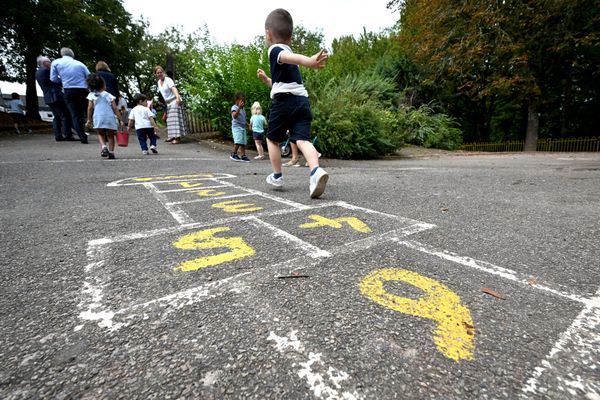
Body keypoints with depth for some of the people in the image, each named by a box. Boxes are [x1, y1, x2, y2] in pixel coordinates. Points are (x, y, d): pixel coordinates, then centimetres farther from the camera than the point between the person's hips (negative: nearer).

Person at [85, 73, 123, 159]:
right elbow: (115, 108, 1)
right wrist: (120, 119, 6)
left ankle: (103, 147, -6)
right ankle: (111, 152, 1)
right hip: (110, 117, -1)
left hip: (98, 117, 1)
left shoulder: (92, 95, 9)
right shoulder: (109, 95, 7)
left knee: (101, 134, 19)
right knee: (110, 135, 8)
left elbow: (90, 108, 4)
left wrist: (89, 119, 13)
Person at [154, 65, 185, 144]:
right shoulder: (159, 82, 9)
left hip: (174, 101, -9)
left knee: (175, 118, -15)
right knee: (169, 119, 12)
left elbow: (174, 88, -35)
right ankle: (172, 136, 20)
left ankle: (178, 138, -19)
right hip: (168, 103, 9)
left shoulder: (168, 80, -16)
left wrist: (178, 97, -53)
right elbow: (163, 93, 17)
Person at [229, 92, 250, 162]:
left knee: (243, 142, 1)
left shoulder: (243, 108, 18)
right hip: (237, 127, -8)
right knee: (238, 141, -21)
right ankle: (234, 154, -9)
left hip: (243, 127, 8)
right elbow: (234, 116, -24)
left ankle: (243, 156, 3)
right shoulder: (234, 107, -6)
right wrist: (239, 107, -31)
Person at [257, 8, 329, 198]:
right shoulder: (286, 52, 32)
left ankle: (277, 176, 15)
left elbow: (289, 57, -24)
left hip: (285, 101, -7)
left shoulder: (275, 49, 3)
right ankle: (316, 170, -34)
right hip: (302, 101, 7)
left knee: (272, 138, 11)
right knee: (302, 139, -8)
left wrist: (309, 61, -41)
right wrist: (266, 79, 40)